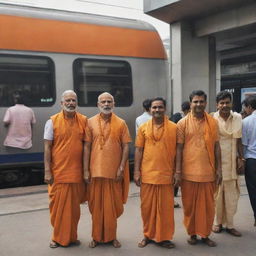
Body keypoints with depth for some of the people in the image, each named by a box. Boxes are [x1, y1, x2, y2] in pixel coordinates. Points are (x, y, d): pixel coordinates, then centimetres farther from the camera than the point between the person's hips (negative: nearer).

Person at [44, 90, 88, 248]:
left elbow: (86, 144, 6)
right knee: (58, 205, 6)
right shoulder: (53, 121, -2)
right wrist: (47, 171, -7)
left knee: (74, 205, 10)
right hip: (58, 172, -1)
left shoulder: (83, 121, 3)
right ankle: (58, 237, 24)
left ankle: (72, 236, 27)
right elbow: (47, 147, -2)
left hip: (77, 172, 2)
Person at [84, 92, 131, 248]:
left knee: (113, 204, 8)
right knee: (96, 204, 8)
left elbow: (126, 147, 0)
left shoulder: (121, 123, 2)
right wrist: (86, 170, -2)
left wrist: (121, 168, -7)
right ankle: (97, 236, 22)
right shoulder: (91, 122, 3)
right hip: (96, 170, 0)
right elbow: (87, 147, 2)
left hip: (114, 171, 0)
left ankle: (111, 236, 23)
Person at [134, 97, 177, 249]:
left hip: (166, 174, -1)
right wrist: (137, 171, 0)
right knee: (147, 206, 10)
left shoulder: (174, 128, 0)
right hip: (147, 174, 2)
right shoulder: (143, 128, 5)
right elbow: (139, 150, 5)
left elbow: (177, 151, 1)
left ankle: (164, 237, 19)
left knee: (165, 207, 6)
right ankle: (148, 235, 25)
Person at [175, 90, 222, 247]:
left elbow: (217, 147, 7)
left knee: (207, 205, 8)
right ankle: (192, 233, 24)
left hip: (208, 172, 2)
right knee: (190, 205, 8)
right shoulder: (183, 123, -2)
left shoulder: (213, 122, 4)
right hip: (189, 172, -1)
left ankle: (205, 234, 23)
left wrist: (219, 169, 3)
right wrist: (178, 172, -6)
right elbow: (179, 148, -2)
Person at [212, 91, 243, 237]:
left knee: (232, 194, 7)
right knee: (217, 193, 6)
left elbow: (239, 140, 9)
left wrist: (241, 159, 4)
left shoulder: (238, 118, 3)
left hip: (232, 162, 3)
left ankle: (230, 224, 19)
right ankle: (218, 222, 21)